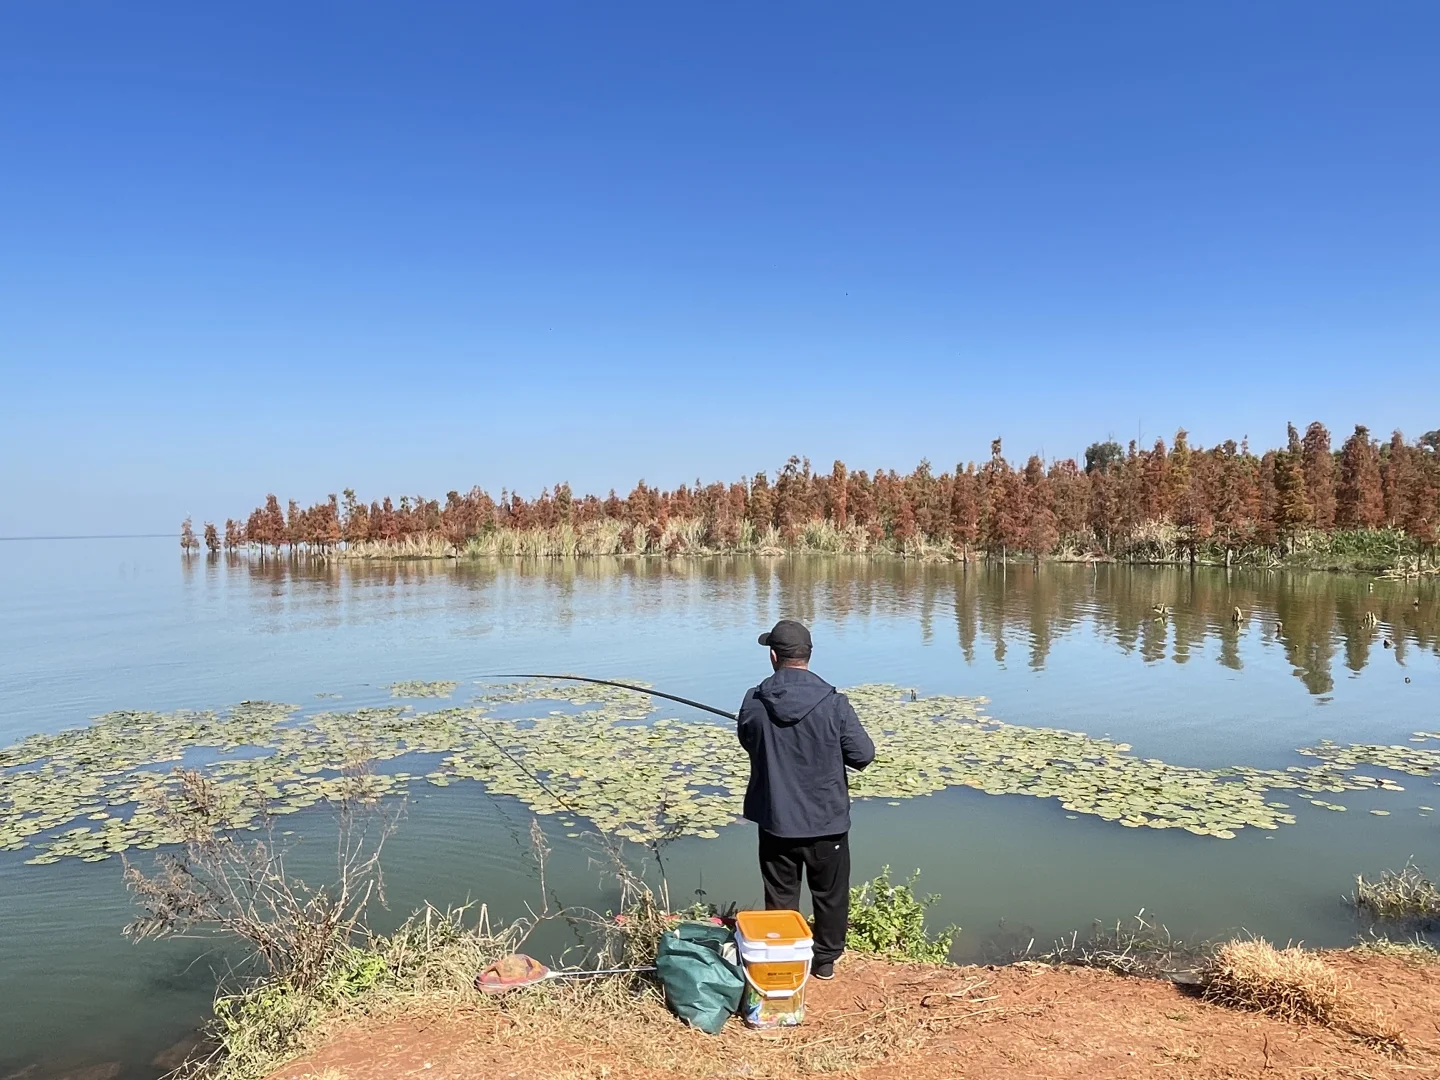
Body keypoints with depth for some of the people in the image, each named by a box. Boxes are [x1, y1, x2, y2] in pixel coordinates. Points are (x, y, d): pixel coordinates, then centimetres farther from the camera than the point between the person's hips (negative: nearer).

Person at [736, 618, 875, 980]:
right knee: (830, 894, 19)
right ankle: (826, 960, 33)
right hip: (827, 821, -1)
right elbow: (863, 754, -11)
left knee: (780, 897, 16)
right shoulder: (833, 703, -17)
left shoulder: (753, 702, -12)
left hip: (776, 821, 1)